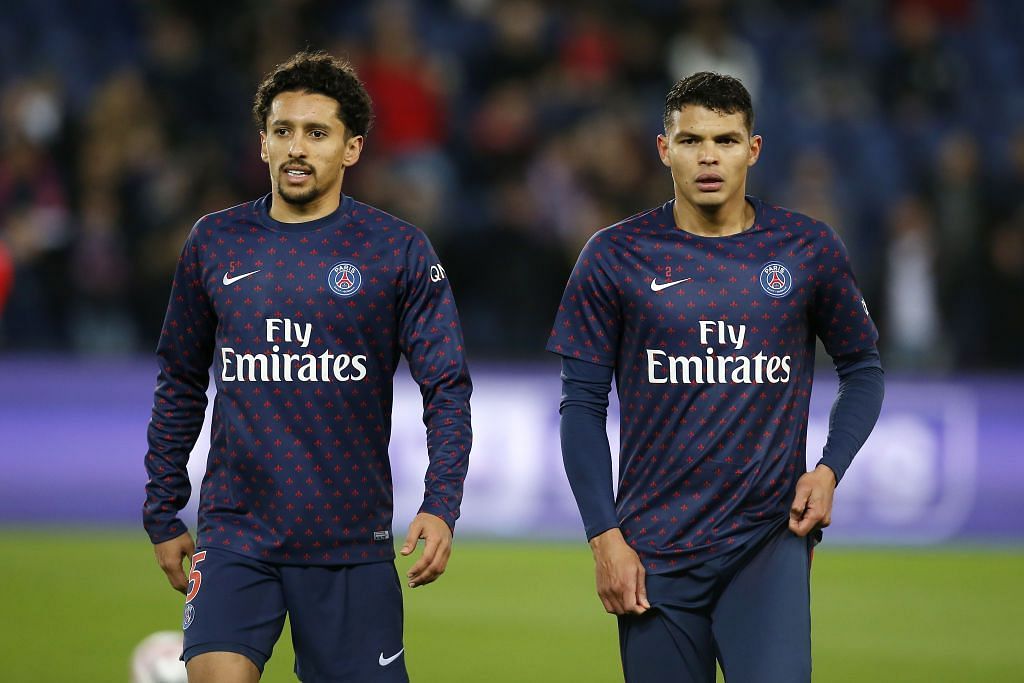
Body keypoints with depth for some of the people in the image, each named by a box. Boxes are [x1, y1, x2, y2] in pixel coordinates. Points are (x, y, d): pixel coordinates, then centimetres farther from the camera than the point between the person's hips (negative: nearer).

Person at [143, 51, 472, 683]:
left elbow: (448, 388, -1)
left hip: (352, 542, -1)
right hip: (237, 532, 1)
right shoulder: (215, 243, 6)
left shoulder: (399, 251, 0)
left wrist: (440, 507, -15)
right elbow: (180, 385, 15)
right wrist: (163, 513, 12)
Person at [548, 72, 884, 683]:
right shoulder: (615, 257, 2)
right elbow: (584, 403, 4)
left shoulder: (809, 249, 4)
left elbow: (863, 369, 14)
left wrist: (829, 470, -3)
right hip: (655, 551, 1)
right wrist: (605, 535, -4)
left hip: (770, 540, -1)